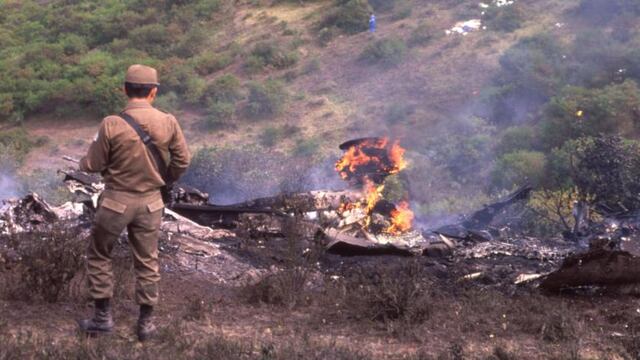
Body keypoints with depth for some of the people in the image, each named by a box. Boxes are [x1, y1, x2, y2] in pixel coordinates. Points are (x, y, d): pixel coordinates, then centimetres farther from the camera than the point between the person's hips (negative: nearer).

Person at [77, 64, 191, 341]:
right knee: (147, 262, 15)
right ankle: (145, 323, 20)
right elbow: (182, 160, 2)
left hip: (116, 201, -2)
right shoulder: (168, 123, -9)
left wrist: (84, 161, 15)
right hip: (150, 202, 3)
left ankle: (103, 316, 20)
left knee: (98, 255, 17)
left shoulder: (112, 124, -18)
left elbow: (92, 165, -8)